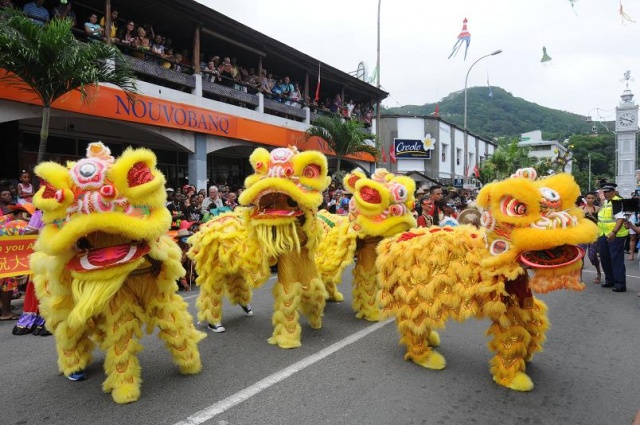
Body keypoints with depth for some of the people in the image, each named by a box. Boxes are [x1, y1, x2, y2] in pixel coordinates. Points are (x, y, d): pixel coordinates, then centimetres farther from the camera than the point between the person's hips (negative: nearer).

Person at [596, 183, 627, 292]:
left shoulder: (618, 202, -13)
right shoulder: (604, 202, 14)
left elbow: (620, 218, -22)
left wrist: (614, 232, -31)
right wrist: (598, 231, 22)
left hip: (615, 235, -9)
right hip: (604, 235, 9)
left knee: (616, 259, -6)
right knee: (605, 258, 13)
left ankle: (620, 284, 0)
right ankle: (610, 280, 26)